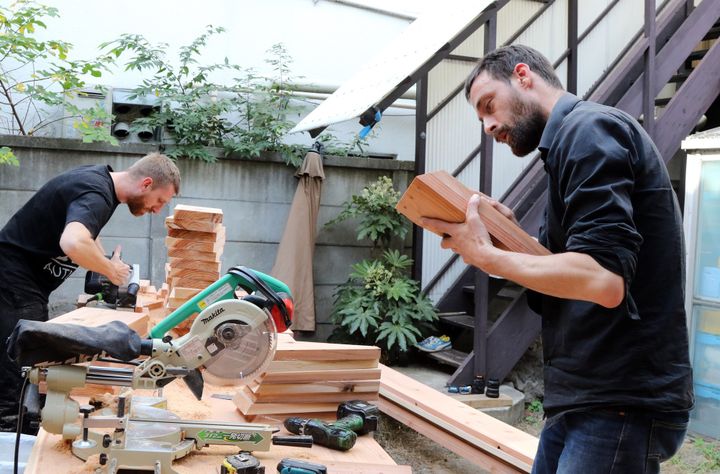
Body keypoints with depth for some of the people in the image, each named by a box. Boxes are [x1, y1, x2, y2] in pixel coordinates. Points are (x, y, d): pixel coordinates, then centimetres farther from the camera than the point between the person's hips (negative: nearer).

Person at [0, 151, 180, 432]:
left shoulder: (99, 177, 8)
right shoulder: (96, 195, -23)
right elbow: (73, 243, -43)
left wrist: (106, 264, 11)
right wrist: (110, 269, -24)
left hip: (28, 287, 10)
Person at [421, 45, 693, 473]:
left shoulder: (590, 129, -12)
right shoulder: (575, 138, 18)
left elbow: (603, 280, -25)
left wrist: (486, 255, -14)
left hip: (620, 405, -9)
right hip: (585, 398, 10)